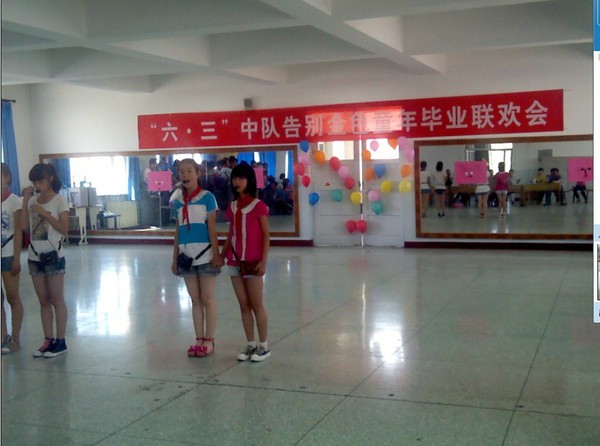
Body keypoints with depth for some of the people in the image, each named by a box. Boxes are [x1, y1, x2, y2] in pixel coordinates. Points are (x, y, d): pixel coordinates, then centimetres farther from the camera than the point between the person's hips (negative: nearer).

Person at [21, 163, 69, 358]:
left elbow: (64, 229, -13)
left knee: (56, 299, 0)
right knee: (44, 300, 9)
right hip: (34, 257, 6)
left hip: (53, 256, -5)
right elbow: (24, 226, -1)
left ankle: (60, 341, 5)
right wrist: (25, 200, -5)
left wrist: (44, 213, -19)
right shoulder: (33, 200, 8)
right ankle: (48, 340, 15)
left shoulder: (59, 200, -7)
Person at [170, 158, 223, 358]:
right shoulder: (177, 201, 9)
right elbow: (178, 231, 13)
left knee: (208, 299, 3)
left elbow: (212, 228, -6)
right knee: (195, 300, 11)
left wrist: (216, 254, -10)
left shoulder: (207, 197, -4)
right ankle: (199, 339, 18)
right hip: (187, 255, 5)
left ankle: (209, 340, 10)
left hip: (205, 254, -4)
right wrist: (175, 258, 12)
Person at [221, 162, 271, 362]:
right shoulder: (232, 207, 10)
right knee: (244, 306, 9)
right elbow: (231, 235, 14)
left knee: (257, 305, 0)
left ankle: (264, 346, 10)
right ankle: (251, 345, 18)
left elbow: (266, 235, -7)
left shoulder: (258, 205, -7)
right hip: (234, 262, 6)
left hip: (252, 262, -5)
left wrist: (263, 261, -13)